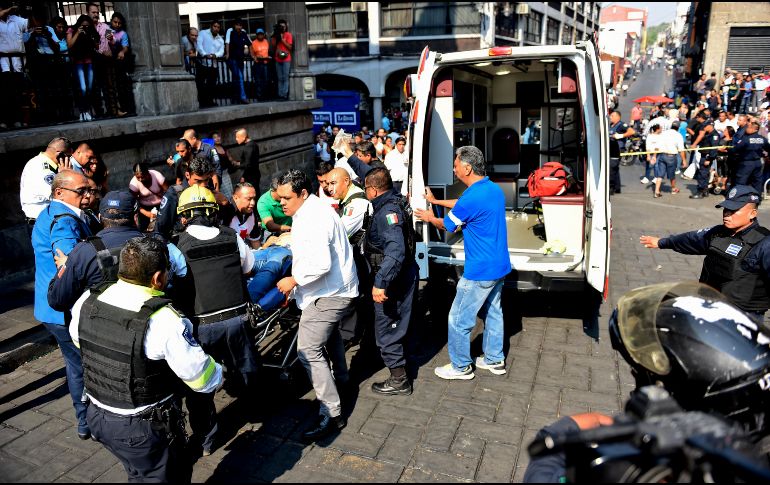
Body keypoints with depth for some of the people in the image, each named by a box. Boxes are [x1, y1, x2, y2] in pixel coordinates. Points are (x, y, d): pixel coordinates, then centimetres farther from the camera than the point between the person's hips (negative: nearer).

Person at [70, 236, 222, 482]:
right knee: (167, 474, 18)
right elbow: (203, 379, -21)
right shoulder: (163, 320, -29)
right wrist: (219, 373, 0)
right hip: (145, 428, -6)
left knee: (139, 474, 27)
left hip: (98, 416, 6)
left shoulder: (86, 302, -11)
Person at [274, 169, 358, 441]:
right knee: (329, 334, 31)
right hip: (336, 289, 12)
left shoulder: (313, 218, -23)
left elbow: (321, 264, -33)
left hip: (329, 294, -12)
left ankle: (331, 414, -8)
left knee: (308, 350, -13)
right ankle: (340, 379, 55)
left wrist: (294, 280, -20)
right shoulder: (310, 211, 10)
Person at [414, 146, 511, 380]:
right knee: (492, 313, 21)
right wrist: (435, 201, 28)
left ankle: (461, 367, 17)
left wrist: (430, 218, 14)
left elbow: (447, 225, -7)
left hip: (480, 271, -9)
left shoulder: (472, 198, -24)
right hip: (499, 266, 9)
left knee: (459, 319, 4)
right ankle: (495, 359, 34)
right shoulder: (495, 189, 5)